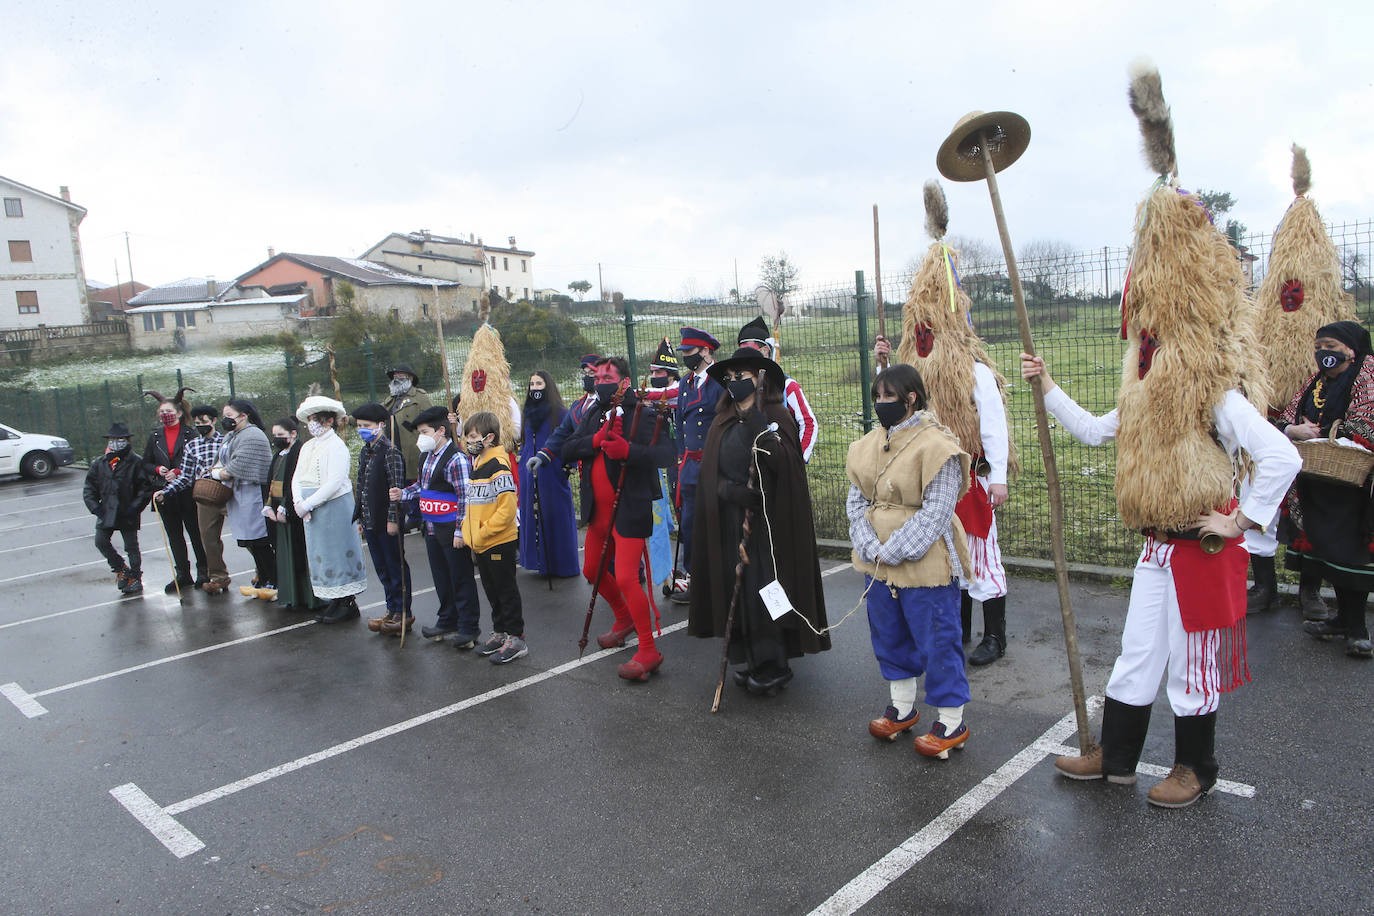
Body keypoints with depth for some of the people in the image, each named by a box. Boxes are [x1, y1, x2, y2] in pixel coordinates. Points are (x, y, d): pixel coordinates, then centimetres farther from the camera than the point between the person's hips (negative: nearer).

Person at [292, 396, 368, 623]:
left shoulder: (336, 446, -10)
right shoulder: (307, 447, 15)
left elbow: (334, 482, -19)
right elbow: (297, 478, 12)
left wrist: (308, 504, -18)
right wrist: (298, 502, -6)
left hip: (335, 508, -8)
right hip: (312, 511, 8)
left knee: (337, 551, -3)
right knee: (320, 553, 10)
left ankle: (349, 604, 5)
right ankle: (335, 602, 19)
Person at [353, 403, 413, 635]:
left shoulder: (390, 451, -13)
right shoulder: (364, 453, 12)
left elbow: (396, 488, -16)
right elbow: (360, 487, 17)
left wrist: (393, 519, -18)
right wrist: (359, 518, 15)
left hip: (387, 521, -8)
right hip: (370, 521, 8)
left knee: (396, 567, 2)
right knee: (382, 568, 14)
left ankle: (403, 613, 11)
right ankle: (392, 610, 24)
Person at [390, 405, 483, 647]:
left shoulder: (456, 459, -18)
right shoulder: (428, 456, 11)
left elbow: (465, 498, -19)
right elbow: (422, 485, 24)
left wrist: (460, 531, -19)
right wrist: (403, 494, 4)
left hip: (451, 529, -9)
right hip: (432, 528, 9)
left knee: (461, 578, 1)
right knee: (441, 577, 18)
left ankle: (469, 627, 11)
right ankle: (448, 621, 33)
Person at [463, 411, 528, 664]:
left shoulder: (499, 467, -18)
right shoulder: (475, 465, 11)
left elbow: (507, 508, -23)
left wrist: (483, 533, -19)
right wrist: (469, 532, 10)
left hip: (499, 542, -9)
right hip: (480, 544, 9)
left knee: (506, 590, 2)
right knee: (492, 591, 17)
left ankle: (515, 638, 11)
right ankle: (499, 632, 30)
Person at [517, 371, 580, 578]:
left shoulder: (559, 412, -6)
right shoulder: (529, 413, 13)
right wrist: (523, 459, 17)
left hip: (552, 473, -6)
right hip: (531, 474, 6)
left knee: (556, 514, 0)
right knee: (533, 515, 7)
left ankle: (562, 564, 10)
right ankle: (541, 562, 17)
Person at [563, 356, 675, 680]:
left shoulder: (643, 415, -12)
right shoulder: (594, 414, 10)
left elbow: (666, 454, -24)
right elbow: (568, 450, 1)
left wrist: (628, 450, -37)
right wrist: (597, 440, -16)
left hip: (629, 512, -8)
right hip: (599, 511, 8)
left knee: (625, 579, -13)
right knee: (593, 571, 21)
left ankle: (648, 651, 1)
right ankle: (624, 620, 46)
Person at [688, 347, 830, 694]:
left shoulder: (777, 416, -5)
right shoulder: (722, 423, 12)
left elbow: (782, 462, -21)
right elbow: (709, 474, 9)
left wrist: (756, 422, -25)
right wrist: (732, 491, -8)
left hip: (767, 522, -5)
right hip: (730, 523, 6)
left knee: (763, 591, -5)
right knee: (736, 589, 7)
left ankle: (773, 666, 8)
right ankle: (750, 661, 19)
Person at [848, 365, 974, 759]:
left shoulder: (936, 445, -16)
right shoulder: (870, 443, 7)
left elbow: (935, 514, -19)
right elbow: (856, 499, 4)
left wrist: (893, 551, -19)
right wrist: (870, 548, -10)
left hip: (924, 564, -7)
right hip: (876, 563, 7)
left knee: (936, 640, 4)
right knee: (888, 635, 19)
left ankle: (952, 721, 20)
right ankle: (902, 706, 38)